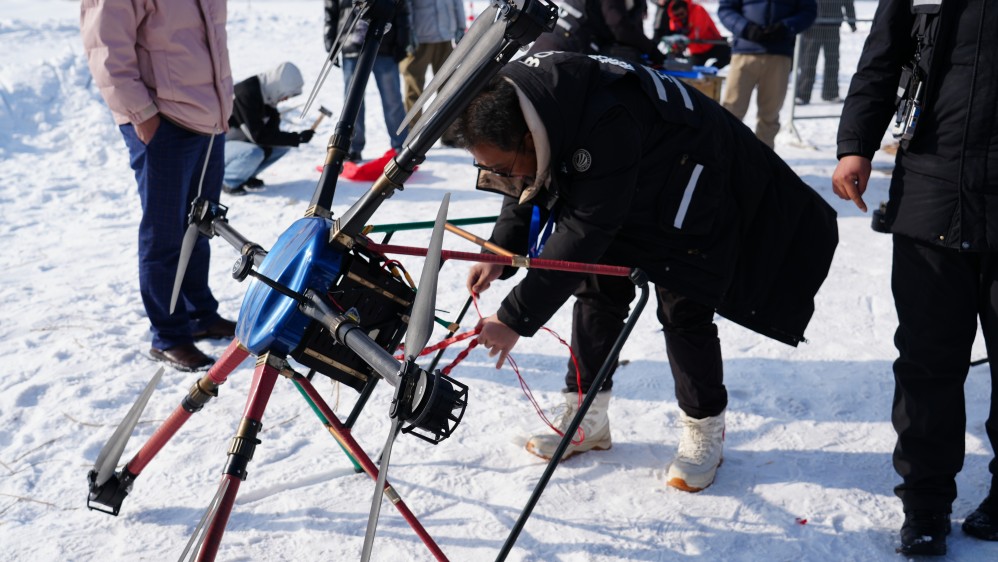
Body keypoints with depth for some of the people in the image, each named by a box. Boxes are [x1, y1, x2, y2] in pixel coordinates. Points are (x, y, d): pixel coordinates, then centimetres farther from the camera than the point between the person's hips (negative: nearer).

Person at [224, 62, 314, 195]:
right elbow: (258, 135, -30)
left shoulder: (266, 94, -3)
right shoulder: (247, 94, -29)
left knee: (283, 145, -4)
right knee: (254, 153, -35)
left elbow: (271, 130, 0)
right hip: (219, 144, -8)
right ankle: (227, 180, -8)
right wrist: (297, 138, -29)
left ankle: (245, 176, 7)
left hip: (242, 140, 8)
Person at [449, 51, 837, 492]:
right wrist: (501, 252, -18)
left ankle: (704, 428, 11)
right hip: (627, 187, 8)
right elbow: (526, 189, -2)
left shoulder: (605, 129, -44)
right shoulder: (508, 101, -18)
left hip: (691, 179, -7)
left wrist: (515, 318, -40)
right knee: (596, 287, 5)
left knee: (683, 307, -8)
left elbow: (584, 231, -42)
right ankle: (587, 416, 17)